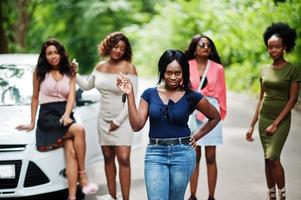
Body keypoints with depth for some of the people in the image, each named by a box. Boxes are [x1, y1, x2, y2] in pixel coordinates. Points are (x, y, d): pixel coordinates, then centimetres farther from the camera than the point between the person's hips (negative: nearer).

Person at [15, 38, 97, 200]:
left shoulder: (69, 75, 14)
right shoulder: (39, 73, 9)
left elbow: (71, 97, 1)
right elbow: (35, 98, 16)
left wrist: (67, 115, -18)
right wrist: (32, 123, 17)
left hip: (65, 116, 3)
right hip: (47, 115, -2)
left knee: (71, 152, -23)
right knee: (79, 129, -30)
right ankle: (83, 177, -26)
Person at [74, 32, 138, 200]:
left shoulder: (128, 68, -9)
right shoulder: (101, 67, 8)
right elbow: (87, 85, 25)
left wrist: (118, 121, -13)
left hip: (122, 120, -5)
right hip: (104, 119, 5)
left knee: (124, 159, -12)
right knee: (108, 158, 7)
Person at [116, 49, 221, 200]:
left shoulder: (192, 97, 0)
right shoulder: (150, 94, 2)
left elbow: (215, 117, 13)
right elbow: (137, 125, -5)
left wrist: (196, 137, 8)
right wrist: (130, 95, -9)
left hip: (182, 153, 0)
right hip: (155, 153, 0)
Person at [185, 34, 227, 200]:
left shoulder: (217, 68, 6)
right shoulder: (186, 66, 4)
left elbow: (221, 93, 10)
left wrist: (221, 113, 10)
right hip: (191, 113, 0)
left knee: (210, 157, 1)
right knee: (194, 156, 3)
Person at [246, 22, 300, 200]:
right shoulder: (265, 70, 8)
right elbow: (261, 99, 13)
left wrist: (276, 123, -15)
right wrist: (252, 125, 9)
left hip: (281, 119, -5)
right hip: (264, 118, 5)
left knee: (273, 158, -17)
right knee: (268, 159, 7)